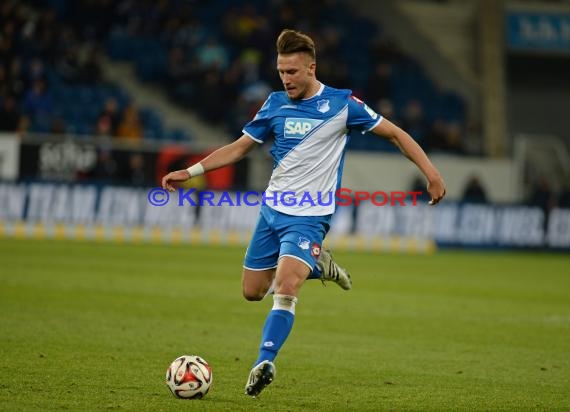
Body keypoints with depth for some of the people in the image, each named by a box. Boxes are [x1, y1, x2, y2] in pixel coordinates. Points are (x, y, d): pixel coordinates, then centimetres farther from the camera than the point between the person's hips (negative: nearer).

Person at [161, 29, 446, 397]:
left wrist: (430, 171, -10)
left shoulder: (342, 104, -8)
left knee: (285, 289, -24)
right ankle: (314, 265, 32)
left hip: (309, 217, -5)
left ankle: (264, 363, -21)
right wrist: (189, 172, 4)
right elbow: (239, 147, 12)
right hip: (272, 210, 5)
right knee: (253, 291, 10)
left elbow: (394, 133, -1)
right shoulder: (276, 104, 3)